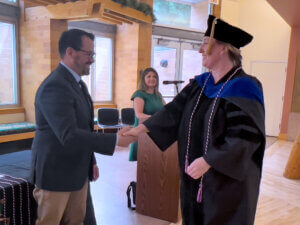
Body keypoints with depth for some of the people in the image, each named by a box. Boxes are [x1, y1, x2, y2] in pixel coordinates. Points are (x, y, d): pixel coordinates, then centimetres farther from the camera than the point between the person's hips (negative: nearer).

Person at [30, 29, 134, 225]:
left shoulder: (79, 84, 9)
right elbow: (69, 136, -31)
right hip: (56, 174, -9)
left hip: (78, 171, 9)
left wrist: (91, 161, 15)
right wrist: (115, 140, -28)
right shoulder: (55, 87, -23)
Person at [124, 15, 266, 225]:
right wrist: (143, 127, -5)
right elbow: (175, 110, 3)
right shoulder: (201, 83, 4)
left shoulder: (243, 88, -17)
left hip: (227, 179, -6)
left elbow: (246, 136, -23)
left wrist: (208, 161, -26)